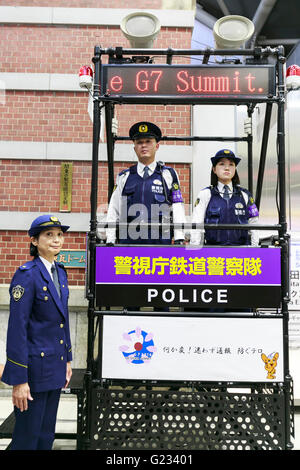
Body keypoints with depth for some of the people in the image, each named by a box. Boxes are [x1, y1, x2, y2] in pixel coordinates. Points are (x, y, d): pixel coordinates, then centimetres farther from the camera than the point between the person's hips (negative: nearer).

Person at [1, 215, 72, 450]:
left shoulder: (60, 271, 7)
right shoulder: (27, 275, -17)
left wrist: (68, 360, 14)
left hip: (56, 366, 7)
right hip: (35, 367, -7)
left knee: (47, 434, 19)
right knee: (27, 436, 7)